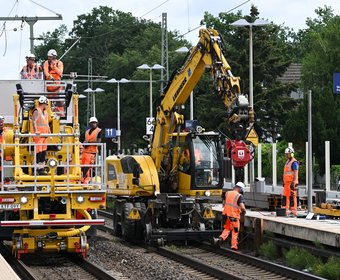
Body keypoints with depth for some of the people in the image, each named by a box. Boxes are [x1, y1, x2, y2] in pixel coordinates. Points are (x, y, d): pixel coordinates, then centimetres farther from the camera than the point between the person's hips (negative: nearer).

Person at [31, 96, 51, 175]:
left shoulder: (45, 112, 19)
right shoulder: (37, 111, -8)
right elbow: (34, 122, -20)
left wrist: (49, 131, 18)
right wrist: (36, 131, -32)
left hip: (44, 135, 9)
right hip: (38, 135, -9)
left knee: (43, 152, 10)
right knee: (38, 152, -10)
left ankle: (42, 168, 16)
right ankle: (38, 168, -9)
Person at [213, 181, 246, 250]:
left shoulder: (227, 193, 5)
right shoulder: (239, 196, -13)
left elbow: (224, 204, 15)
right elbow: (242, 207, -22)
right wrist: (243, 211, -1)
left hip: (226, 214, 5)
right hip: (234, 216, -5)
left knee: (227, 229, 21)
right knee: (235, 232, 10)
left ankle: (220, 238, -2)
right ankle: (234, 246, 14)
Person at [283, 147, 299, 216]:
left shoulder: (294, 162, -11)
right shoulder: (287, 162, 19)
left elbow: (296, 173, -17)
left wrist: (293, 183, -23)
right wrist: (284, 182, 22)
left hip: (292, 183, -10)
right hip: (287, 182, 10)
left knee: (292, 197, -9)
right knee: (285, 196, 7)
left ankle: (294, 211, -7)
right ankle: (285, 211, 9)